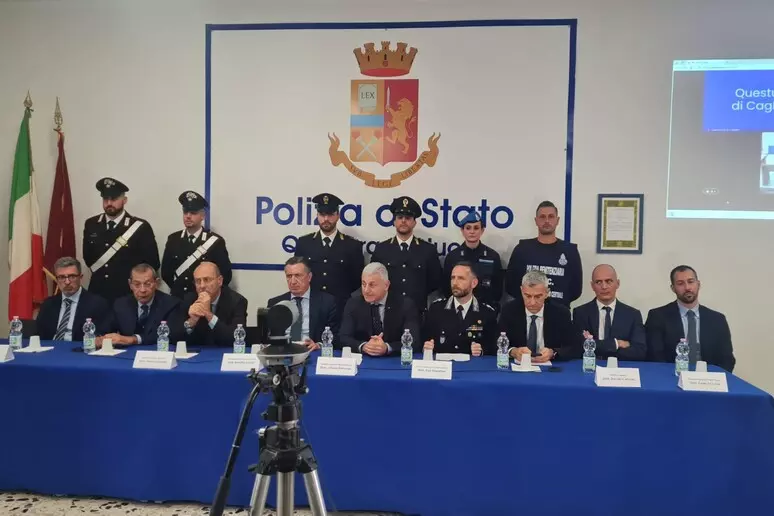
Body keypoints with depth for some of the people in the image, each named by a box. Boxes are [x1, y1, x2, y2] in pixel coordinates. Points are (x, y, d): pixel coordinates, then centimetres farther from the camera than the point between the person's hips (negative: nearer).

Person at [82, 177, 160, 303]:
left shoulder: (140, 227, -9)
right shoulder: (91, 224, 4)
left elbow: (152, 263, -7)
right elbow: (88, 256, 17)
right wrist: (99, 273, 10)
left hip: (127, 295, -3)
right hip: (97, 293, 4)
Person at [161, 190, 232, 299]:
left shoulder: (215, 241, -6)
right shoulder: (173, 239, 4)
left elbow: (225, 275, -6)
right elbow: (165, 272, 9)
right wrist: (177, 288, 2)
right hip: (177, 299, 3)